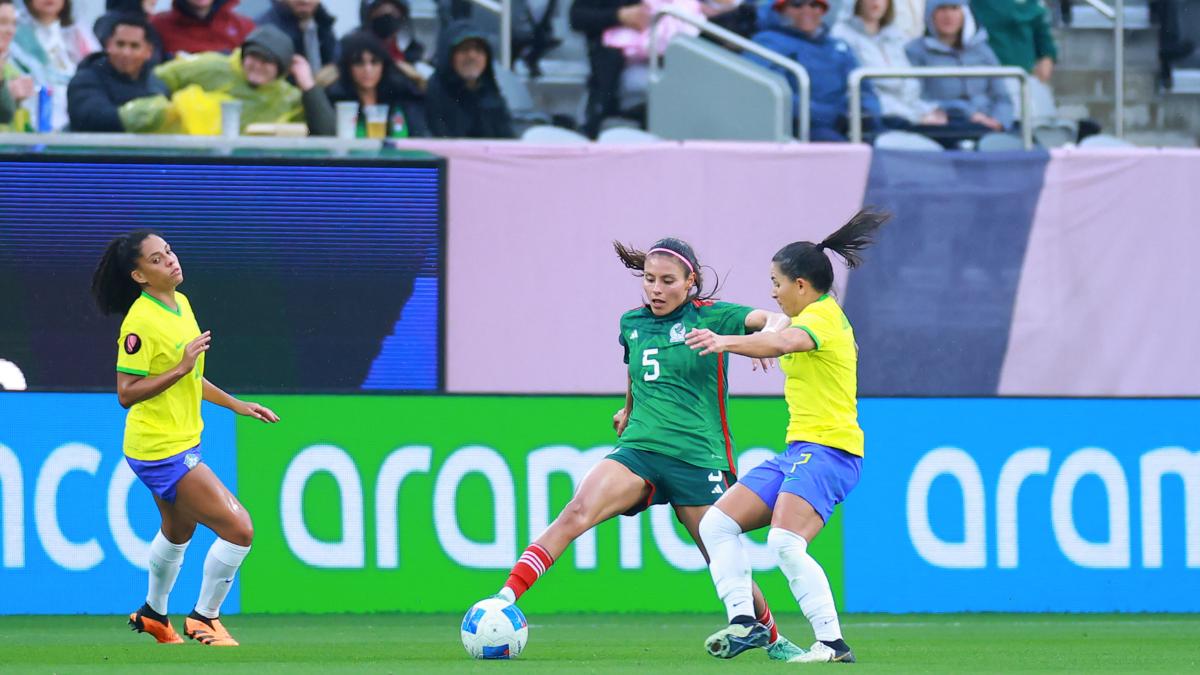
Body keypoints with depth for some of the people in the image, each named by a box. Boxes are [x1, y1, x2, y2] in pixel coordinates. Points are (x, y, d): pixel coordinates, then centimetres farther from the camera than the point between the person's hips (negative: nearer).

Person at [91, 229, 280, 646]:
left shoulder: (181, 304, 6)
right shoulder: (140, 322, -22)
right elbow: (126, 394, -22)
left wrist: (236, 405, 19)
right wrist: (180, 368, -28)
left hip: (182, 439, 10)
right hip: (162, 451, -10)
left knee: (177, 533, 28)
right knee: (239, 530, -11)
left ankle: (153, 613, 49)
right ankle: (204, 618, 6)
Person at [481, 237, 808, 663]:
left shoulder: (709, 316, -3)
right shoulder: (632, 323, 12)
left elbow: (776, 320, -16)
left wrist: (766, 337, -38)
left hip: (699, 458, -3)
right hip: (638, 451, 3)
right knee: (576, 513, -23)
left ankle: (772, 638, 31)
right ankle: (506, 598, -32)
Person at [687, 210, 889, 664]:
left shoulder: (821, 316, -13)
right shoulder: (818, 315, 18)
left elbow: (784, 343, -37)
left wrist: (726, 342, -50)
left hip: (826, 450, -11)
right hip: (798, 450, 11)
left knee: (785, 544, -27)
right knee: (717, 525, 4)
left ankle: (832, 643, -24)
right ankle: (743, 621, -1)